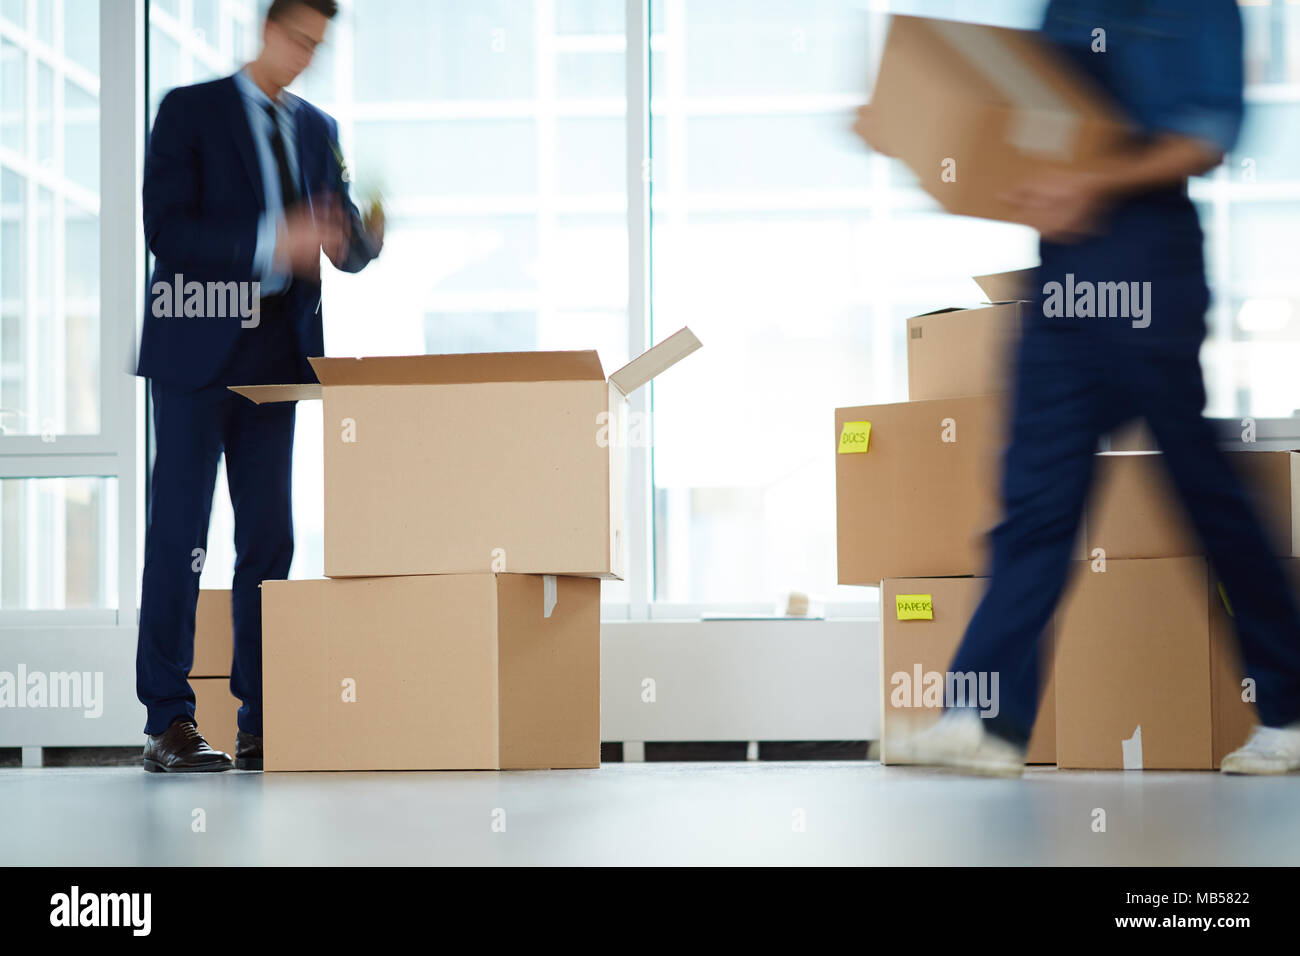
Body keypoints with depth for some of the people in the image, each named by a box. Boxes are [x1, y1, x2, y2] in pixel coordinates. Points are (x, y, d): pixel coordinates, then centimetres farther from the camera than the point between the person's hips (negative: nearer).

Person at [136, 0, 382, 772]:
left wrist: (365, 237, -11)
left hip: (276, 355, 6)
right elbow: (166, 229, -13)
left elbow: (347, 251, 14)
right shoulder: (190, 111, -1)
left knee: (269, 536, 5)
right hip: (197, 348, -6)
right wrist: (272, 241, -23)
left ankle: (264, 724, 8)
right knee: (179, 533, -5)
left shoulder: (318, 130, 15)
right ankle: (168, 723, -3)